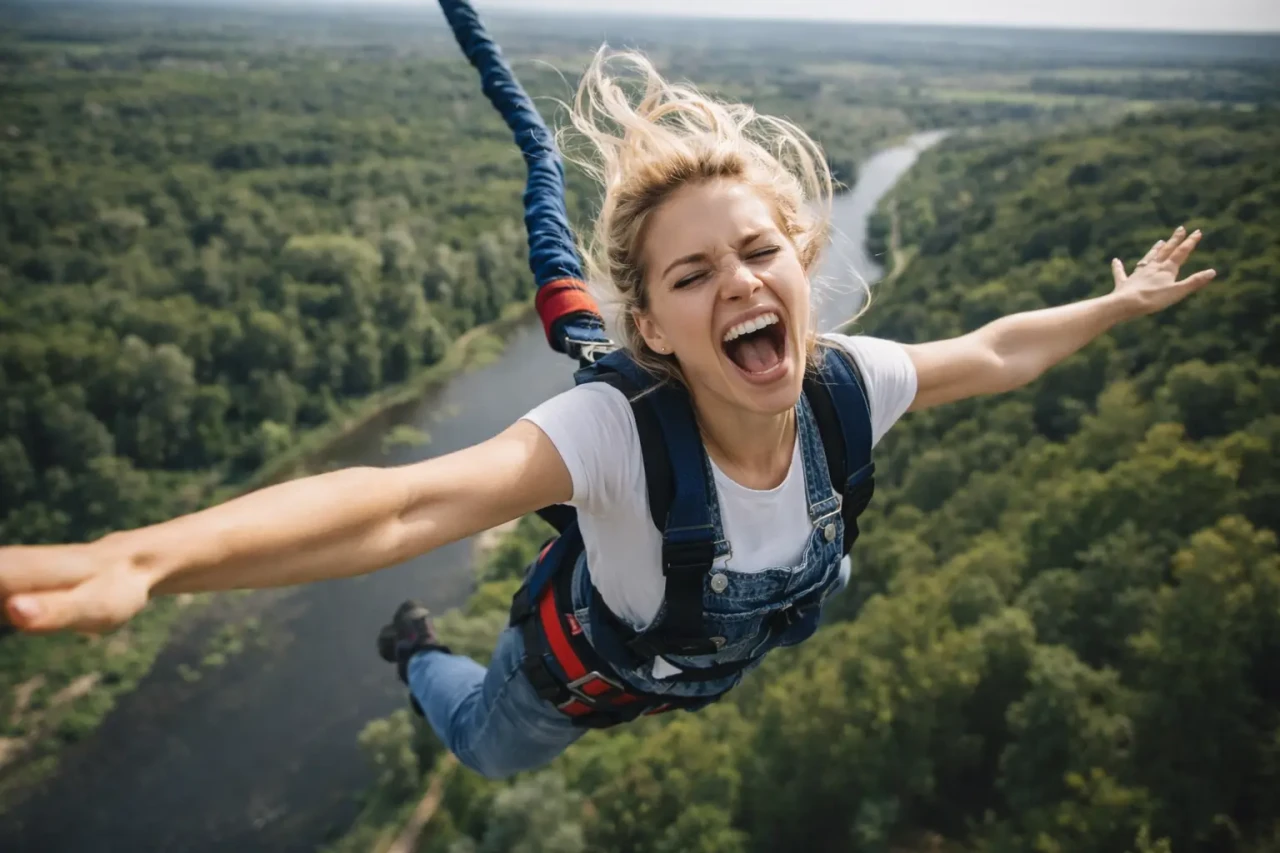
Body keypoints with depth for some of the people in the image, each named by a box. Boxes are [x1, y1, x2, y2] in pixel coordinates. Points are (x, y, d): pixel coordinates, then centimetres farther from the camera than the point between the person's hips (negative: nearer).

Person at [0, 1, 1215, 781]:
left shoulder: (846, 385, -28)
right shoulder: (615, 425, -45)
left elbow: (993, 354, -8)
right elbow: (412, 504, -60)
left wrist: (1117, 305, 1)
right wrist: (142, 560, -73)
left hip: (718, 676, 4)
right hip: (579, 686, -4)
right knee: (486, 755, 28)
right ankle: (416, 650, 57)